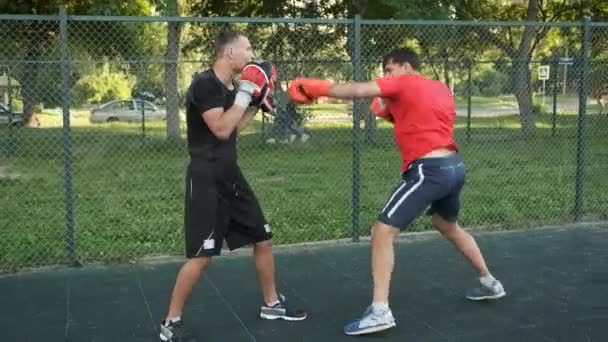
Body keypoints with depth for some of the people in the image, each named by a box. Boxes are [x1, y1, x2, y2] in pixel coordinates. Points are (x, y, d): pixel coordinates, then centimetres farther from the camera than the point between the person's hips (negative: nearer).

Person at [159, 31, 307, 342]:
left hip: (230, 175, 9)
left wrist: (255, 102, 12)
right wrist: (244, 93, -16)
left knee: (262, 239, 14)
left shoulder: (230, 86, 11)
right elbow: (221, 129, -23)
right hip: (206, 179, -9)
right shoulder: (205, 83, -15)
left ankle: (271, 304, 31)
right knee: (201, 255, -10)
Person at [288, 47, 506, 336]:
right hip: (454, 166, 9)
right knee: (447, 225, 32)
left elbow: (358, 90, -13)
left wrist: (317, 87, -6)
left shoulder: (404, 83, -3)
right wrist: (392, 112, 15)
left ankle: (380, 311, -14)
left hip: (429, 170, -9)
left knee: (382, 231, -8)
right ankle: (490, 283, 43)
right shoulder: (442, 89, 19)